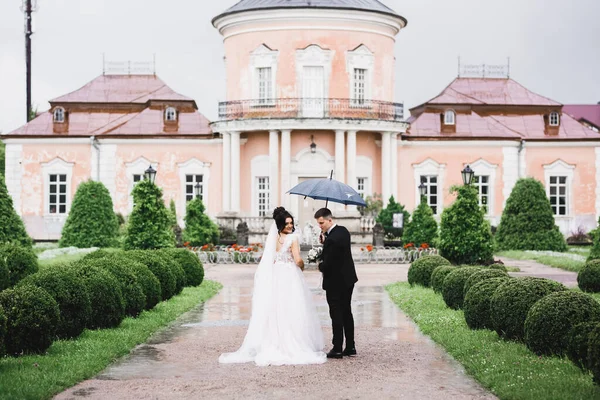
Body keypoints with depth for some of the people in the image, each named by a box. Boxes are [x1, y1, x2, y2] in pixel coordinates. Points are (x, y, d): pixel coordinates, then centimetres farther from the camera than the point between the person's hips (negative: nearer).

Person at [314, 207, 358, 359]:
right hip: (348, 278, 9)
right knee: (347, 312, 14)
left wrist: (320, 266, -1)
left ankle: (337, 349, 3)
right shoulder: (343, 231, 3)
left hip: (335, 282, -9)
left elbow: (327, 264, -23)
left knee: (336, 315, -2)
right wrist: (324, 241, 1)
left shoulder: (332, 239, -26)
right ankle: (350, 347, 18)